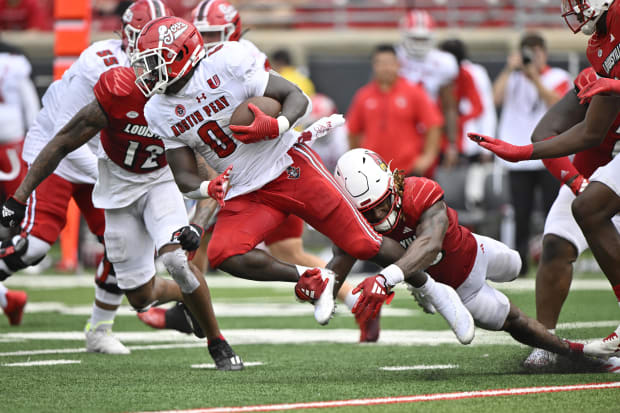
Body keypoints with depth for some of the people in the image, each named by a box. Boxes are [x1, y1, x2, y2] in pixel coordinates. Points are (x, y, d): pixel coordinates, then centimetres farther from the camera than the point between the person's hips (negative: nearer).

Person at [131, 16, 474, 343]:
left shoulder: (226, 64, -16)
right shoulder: (161, 112, 0)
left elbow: (296, 96, -9)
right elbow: (184, 177, 4)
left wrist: (276, 126, -30)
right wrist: (208, 189, -19)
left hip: (288, 166, -5)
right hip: (246, 194, 5)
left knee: (363, 243, -6)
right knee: (221, 254, -22)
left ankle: (432, 290, 18)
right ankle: (312, 281, -4)